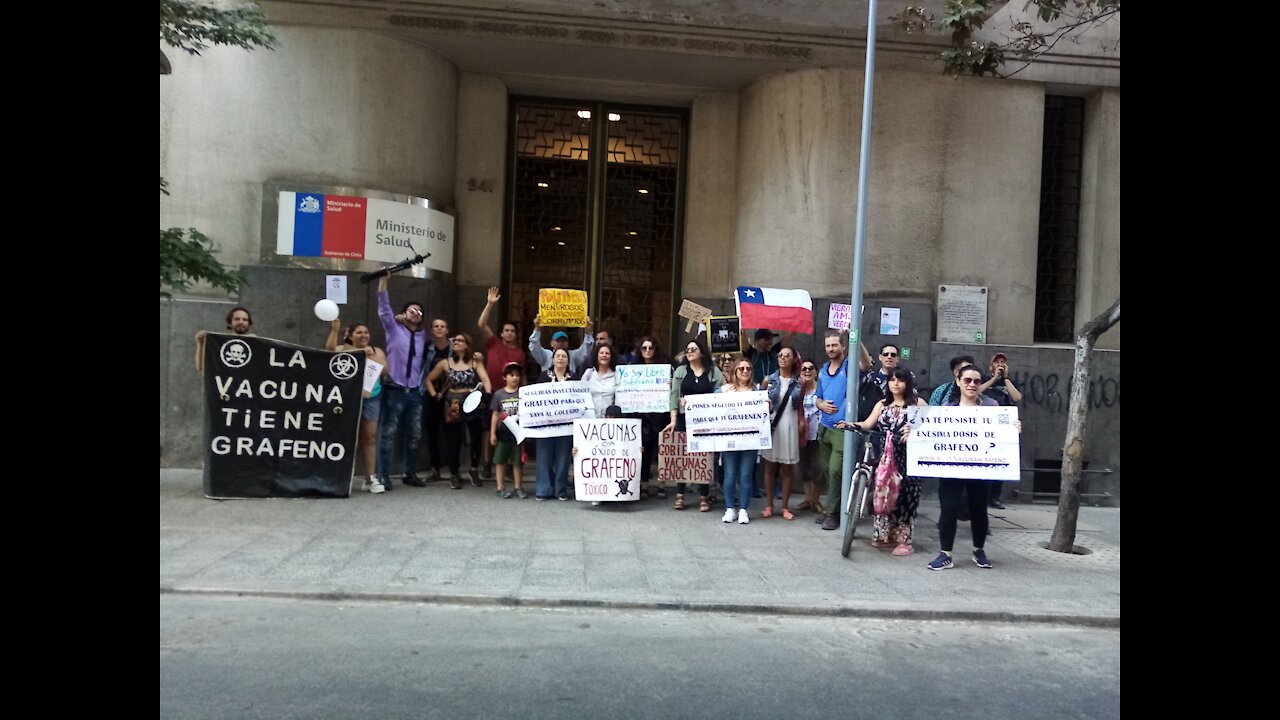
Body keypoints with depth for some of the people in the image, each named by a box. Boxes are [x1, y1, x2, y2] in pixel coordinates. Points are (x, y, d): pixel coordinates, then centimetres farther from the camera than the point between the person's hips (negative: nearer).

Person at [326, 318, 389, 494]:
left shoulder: (376, 351, 11)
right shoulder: (344, 350, 6)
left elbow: (384, 370, -3)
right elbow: (329, 350, -16)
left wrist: (371, 357, -16)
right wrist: (334, 330, -25)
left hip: (370, 398, 2)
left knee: (370, 437, 0)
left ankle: (371, 478, 2)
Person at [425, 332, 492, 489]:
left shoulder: (475, 362, 1)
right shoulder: (445, 363, 6)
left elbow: (485, 379, -12)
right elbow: (428, 380, 14)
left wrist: (488, 395, -30)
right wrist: (435, 395, 1)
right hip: (452, 407, 1)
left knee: (475, 438, -1)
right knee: (453, 441, 4)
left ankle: (474, 470, 21)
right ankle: (454, 475, 19)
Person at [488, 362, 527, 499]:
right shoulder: (499, 394, 1)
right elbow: (495, 414, 4)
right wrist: (492, 433, 1)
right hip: (502, 432, 1)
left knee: (517, 461, 7)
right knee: (500, 461, 7)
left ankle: (518, 488, 17)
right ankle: (501, 487, 17)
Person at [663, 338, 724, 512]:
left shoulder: (714, 371, 4)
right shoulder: (680, 371, 8)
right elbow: (674, 395, 2)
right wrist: (673, 420, -7)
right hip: (684, 419, 1)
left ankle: (705, 497, 9)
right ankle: (680, 495, 10)